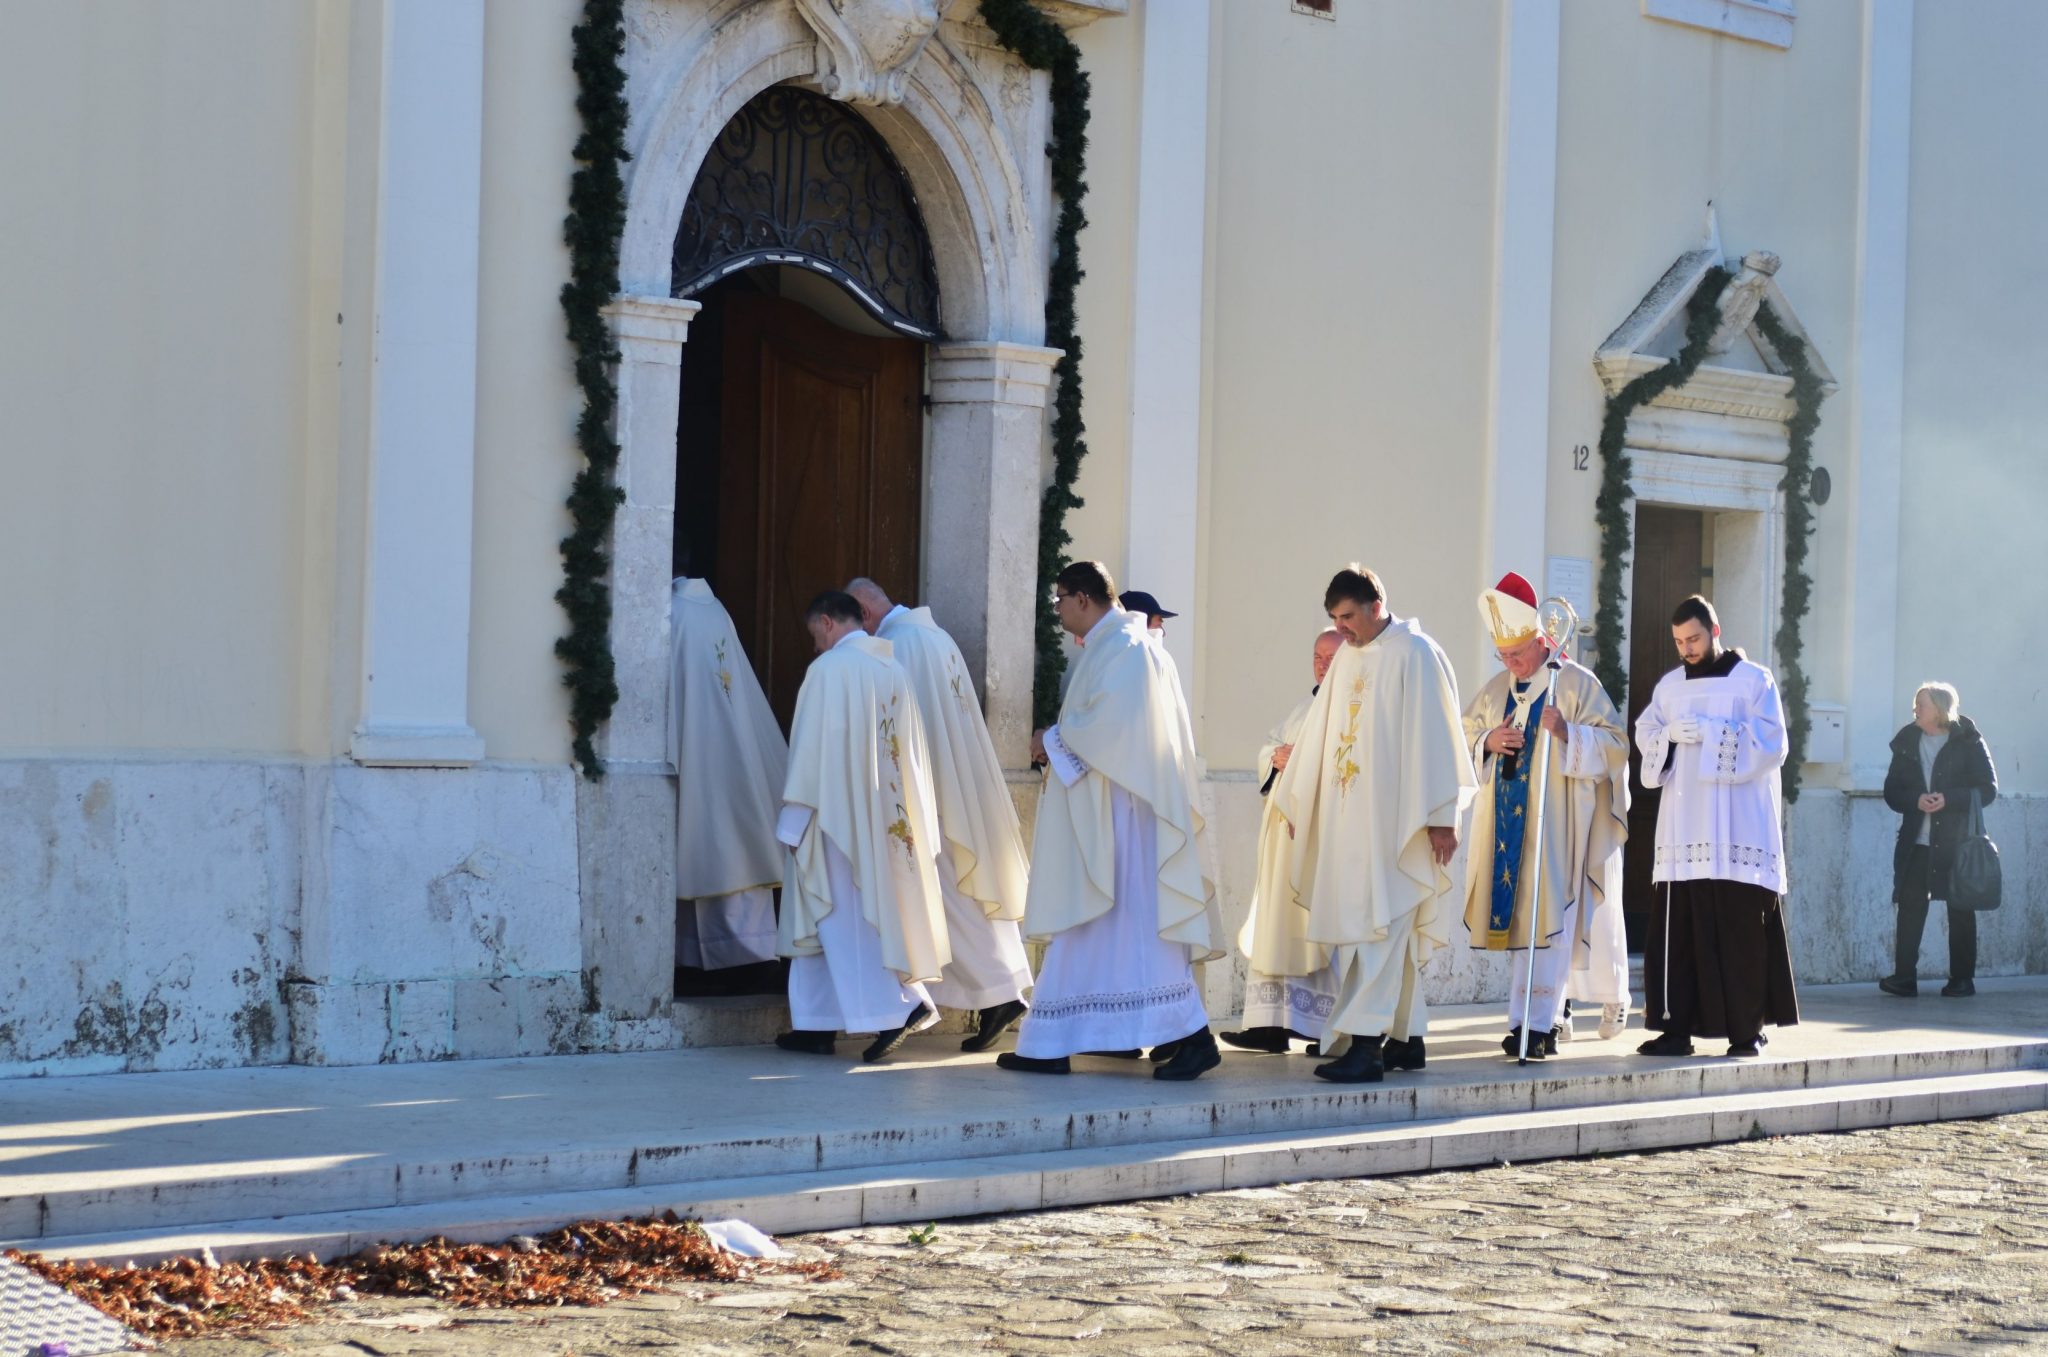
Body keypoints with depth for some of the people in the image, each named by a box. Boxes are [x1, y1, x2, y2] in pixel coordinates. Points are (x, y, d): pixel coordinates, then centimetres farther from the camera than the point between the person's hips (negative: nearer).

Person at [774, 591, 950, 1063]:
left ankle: (900, 1006, -13)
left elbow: (811, 747, -14)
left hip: (838, 812, -8)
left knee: (842, 914, -3)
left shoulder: (829, 668, -12)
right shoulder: (894, 669, 9)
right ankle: (819, 1025, 14)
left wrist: (795, 821, -9)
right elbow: (911, 749, 11)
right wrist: (913, 816, 16)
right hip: (885, 819, 8)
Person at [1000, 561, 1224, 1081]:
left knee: (1138, 917, -9)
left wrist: (1055, 739, -8)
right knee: (1083, 923, 9)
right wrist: (1061, 740, 7)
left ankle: (1192, 1037, -7)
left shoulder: (1123, 647, -12)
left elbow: (1108, 721, -21)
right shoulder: (1106, 646, 19)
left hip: (1120, 810, -11)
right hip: (1097, 812, 11)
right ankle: (1050, 1044, 10)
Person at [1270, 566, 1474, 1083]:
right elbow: (1319, 732, 19)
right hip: (1349, 817, 7)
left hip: (1395, 818, -7)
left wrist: (1441, 815, -14)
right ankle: (1407, 1038, 14)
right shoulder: (1346, 658, 13)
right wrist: (1294, 800, 19)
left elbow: (1433, 736, -11)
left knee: (1378, 926, -12)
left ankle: (1364, 1044, -17)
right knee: (1394, 933, 9)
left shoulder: (1414, 654, -8)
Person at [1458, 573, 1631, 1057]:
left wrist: (1566, 732, -23)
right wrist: (1488, 742, -7)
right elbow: (1464, 741, 15)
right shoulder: (1494, 690, 13)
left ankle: (1537, 1022, -16)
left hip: (1557, 824, -6)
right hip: (1508, 822, 6)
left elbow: (1614, 743, -7)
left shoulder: (1576, 683, -4)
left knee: (1547, 917, -12)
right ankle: (1555, 1010, 17)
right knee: (1515, 916, 6)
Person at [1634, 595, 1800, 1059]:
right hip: (1683, 826, 4)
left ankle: (1747, 1028, 2)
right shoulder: (1670, 685, 16)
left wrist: (1710, 733, -15)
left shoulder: (1754, 681, 3)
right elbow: (1645, 736, 11)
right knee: (1679, 928, -2)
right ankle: (1677, 1027, 1)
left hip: (1738, 826, -4)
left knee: (1741, 929, -4)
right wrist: (1671, 734, -11)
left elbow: (1772, 744, -6)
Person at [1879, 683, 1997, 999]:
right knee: (1910, 906, -6)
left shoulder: (1969, 743, -1)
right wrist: (1915, 800, -12)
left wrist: (1948, 799, -17)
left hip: (1957, 842, -3)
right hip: (1915, 841, 3)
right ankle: (1904, 976, -6)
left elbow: (1988, 789, -4)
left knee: (1960, 909, 4)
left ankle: (1962, 978, 11)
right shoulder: (1906, 743, 10)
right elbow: (1891, 791, 9)